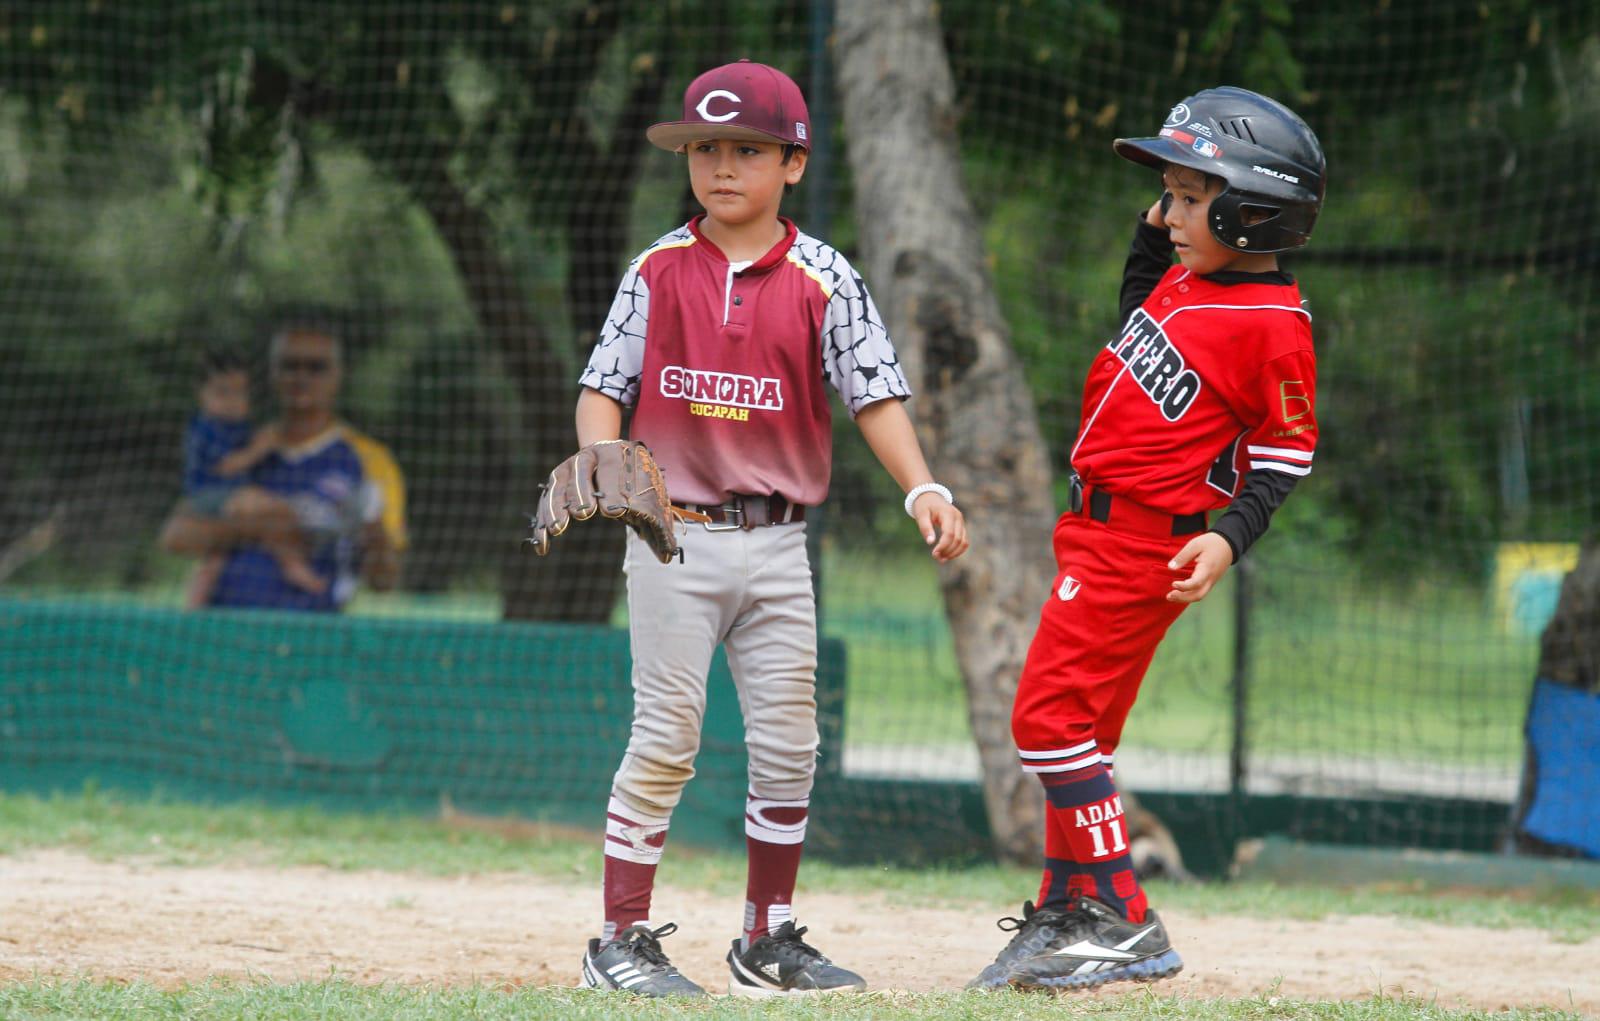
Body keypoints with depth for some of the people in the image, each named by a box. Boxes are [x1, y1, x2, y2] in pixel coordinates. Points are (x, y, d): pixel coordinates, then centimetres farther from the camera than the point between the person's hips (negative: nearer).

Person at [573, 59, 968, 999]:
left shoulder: (823, 280, 0)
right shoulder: (660, 272, 0)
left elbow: (875, 391, -6)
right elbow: (606, 383, 0)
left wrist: (922, 488, -20)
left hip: (776, 545, 2)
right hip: (675, 538, -2)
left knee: (789, 744, 7)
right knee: (666, 738, -3)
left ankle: (769, 940, 20)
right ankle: (622, 940, 4)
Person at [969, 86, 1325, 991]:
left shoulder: (1273, 327, -17)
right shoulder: (1189, 278, 8)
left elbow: (1286, 456, -14)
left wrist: (1229, 536, -24)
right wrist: (1152, 238, 18)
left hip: (1149, 539, -9)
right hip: (1101, 530, 9)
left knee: (1051, 714, -13)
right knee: (1080, 726, 16)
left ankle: (1123, 925, -10)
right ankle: (1065, 917, 26)